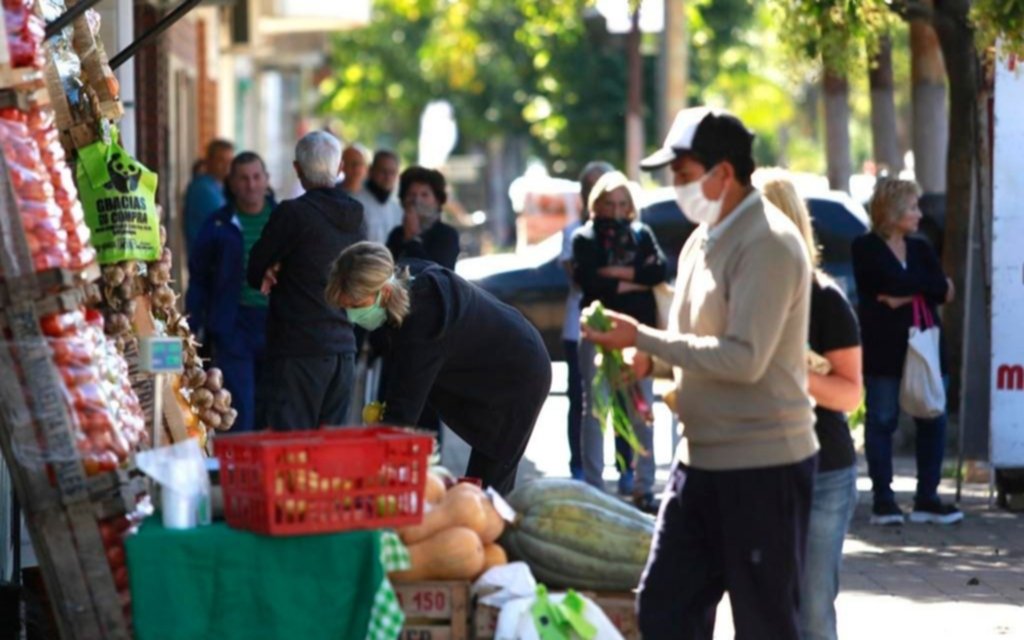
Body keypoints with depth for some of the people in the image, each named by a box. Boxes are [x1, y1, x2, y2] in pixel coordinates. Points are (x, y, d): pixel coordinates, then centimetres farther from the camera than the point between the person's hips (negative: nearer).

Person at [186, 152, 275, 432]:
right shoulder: (219, 225, 3)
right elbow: (198, 279, 6)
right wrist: (194, 326, 0)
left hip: (277, 324, 2)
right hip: (233, 326, -2)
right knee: (239, 409, -3)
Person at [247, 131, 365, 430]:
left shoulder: (292, 213, -9)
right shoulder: (353, 219, 12)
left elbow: (255, 272, -2)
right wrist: (280, 273, 8)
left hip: (300, 351, -7)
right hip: (344, 347, 7)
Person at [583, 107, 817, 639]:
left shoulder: (767, 243, -16)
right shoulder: (703, 240, 13)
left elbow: (744, 357, -24)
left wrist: (643, 338, -21)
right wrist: (645, 361, 2)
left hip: (762, 465, -9)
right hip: (702, 457, 9)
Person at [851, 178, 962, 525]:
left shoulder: (920, 249, 15)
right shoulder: (866, 249, 0)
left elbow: (944, 291, 0)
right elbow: (891, 282, -17)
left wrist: (905, 296, -13)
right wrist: (929, 287, -5)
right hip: (884, 349, -5)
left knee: (933, 421, 1)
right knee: (882, 422, -3)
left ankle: (927, 499, 6)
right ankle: (883, 500, 1)